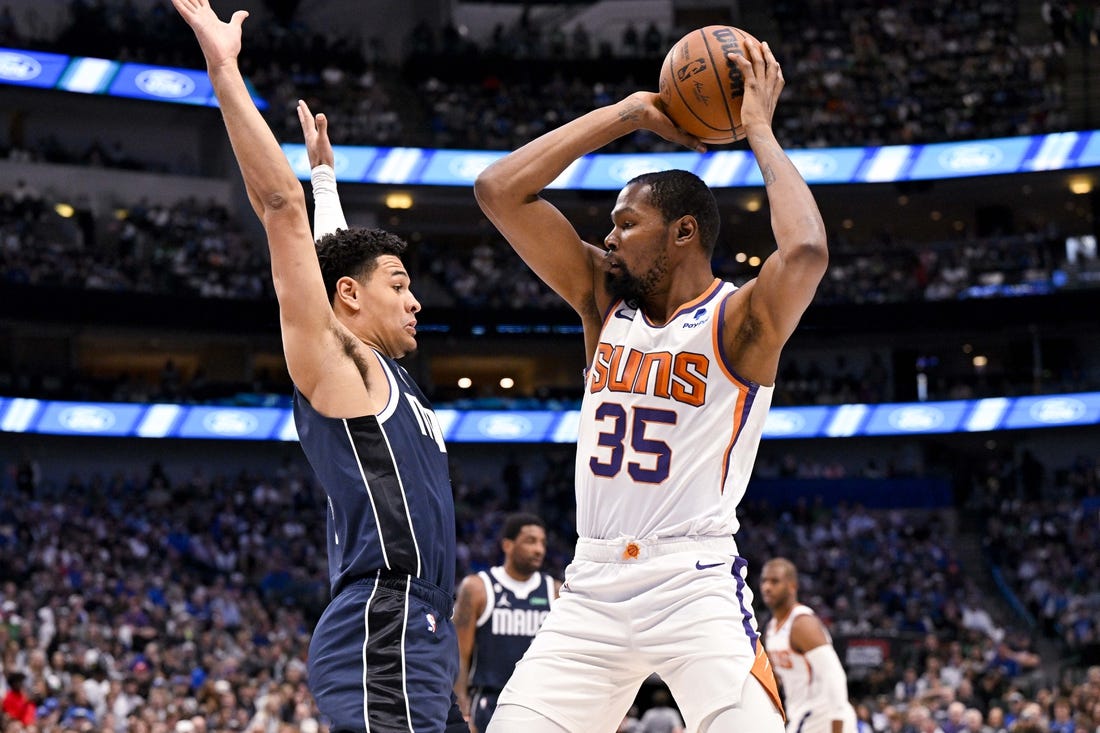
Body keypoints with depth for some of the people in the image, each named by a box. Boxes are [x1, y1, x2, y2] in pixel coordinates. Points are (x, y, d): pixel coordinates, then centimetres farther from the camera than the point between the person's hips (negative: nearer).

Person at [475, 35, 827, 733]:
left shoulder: (738, 320, -5)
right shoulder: (606, 299, 11)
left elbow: (805, 253, -28)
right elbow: (499, 189, 5)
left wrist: (760, 129, -14)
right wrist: (627, 114, 4)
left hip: (697, 582, -5)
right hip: (595, 584, 5)